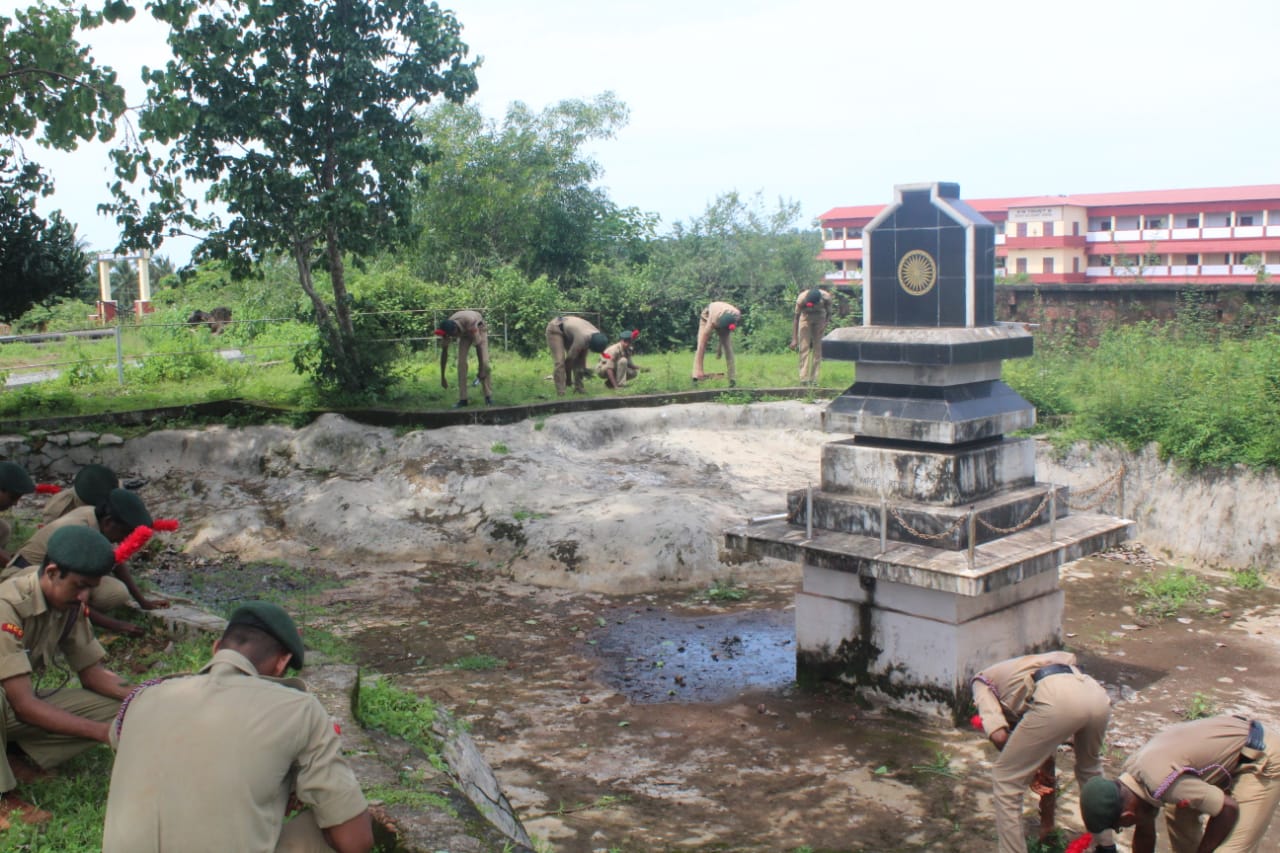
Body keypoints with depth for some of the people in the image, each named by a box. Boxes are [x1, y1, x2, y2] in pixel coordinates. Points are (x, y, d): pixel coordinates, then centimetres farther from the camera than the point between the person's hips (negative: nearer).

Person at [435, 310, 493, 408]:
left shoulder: (471, 323, -44)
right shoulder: (447, 329, -30)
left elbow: (478, 345, -34)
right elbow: (444, 352, -20)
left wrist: (481, 370, -30)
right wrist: (442, 377, -17)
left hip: (479, 329, -3)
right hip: (464, 333, 3)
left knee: (484, 362, -17)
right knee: (461, 363, -12)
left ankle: (488, 396, -6)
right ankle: (462, 399, -8)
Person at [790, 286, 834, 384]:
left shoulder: (827, 298, -31)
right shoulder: (801, 299, -33)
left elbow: (828, 313, -10)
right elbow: (795, 318, -24)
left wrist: (824, 325, -28)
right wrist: (794, 339, -26)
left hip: (820, 318, 1)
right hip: (805, 317, -1)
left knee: (818, 348, -5)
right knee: (804, 347, -11)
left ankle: (813, 379, -1)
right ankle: (804, 378, -13)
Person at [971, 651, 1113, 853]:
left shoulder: (981, 680, 27)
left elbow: (999, 735, 4)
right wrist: (1047, 823, 51)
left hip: (1057, 700, -7)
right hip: (1098, 695, 7)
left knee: (1005, 780, 14)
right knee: (1089, 769, 39)